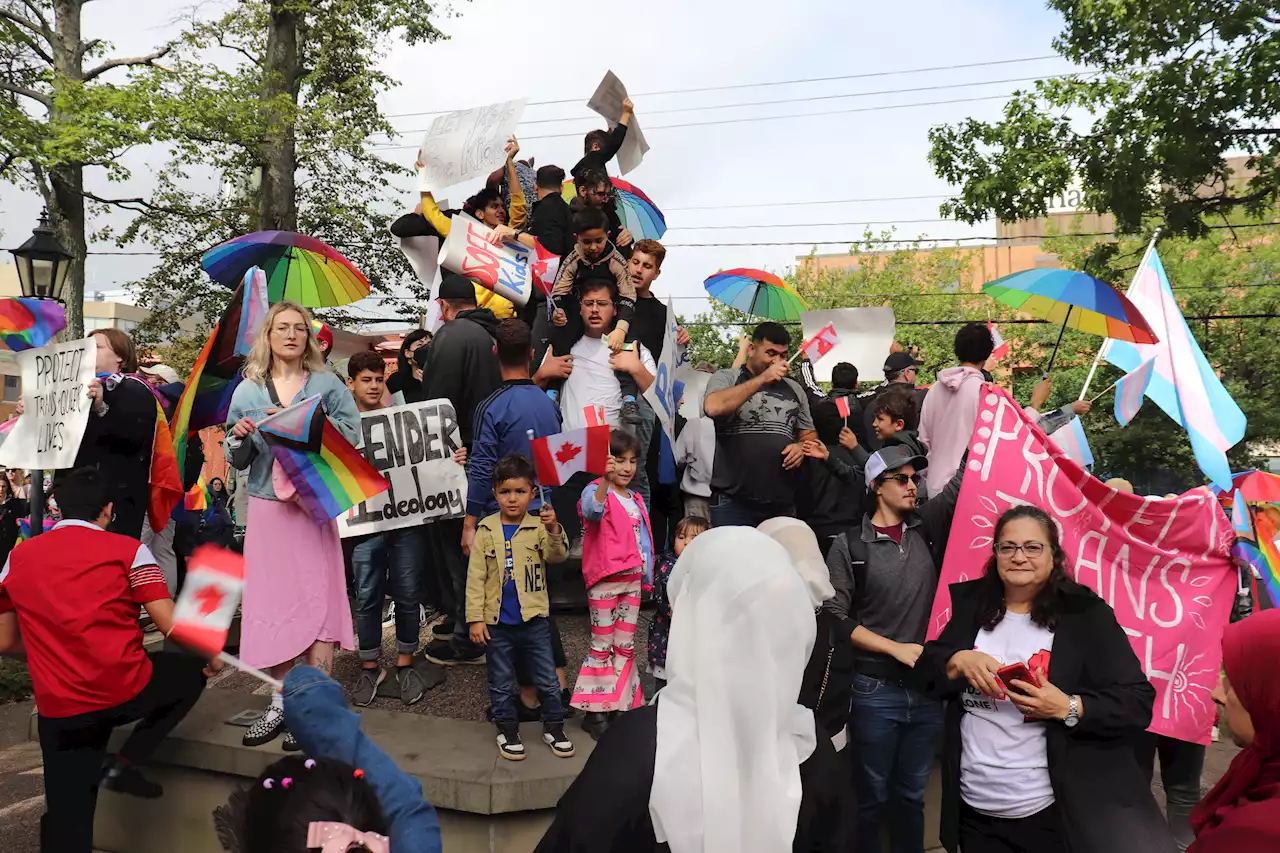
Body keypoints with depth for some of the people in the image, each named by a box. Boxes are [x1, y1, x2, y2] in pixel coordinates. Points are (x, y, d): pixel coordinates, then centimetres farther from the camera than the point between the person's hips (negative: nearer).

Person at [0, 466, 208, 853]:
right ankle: (126, 762, 9)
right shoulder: (127, 549, -2)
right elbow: (173, 627, -7)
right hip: (127, 691, -4)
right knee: (191, 671, 26)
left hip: (59, 709, 4)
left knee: (66, 820, 18)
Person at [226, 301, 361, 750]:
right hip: (266, 508, 3)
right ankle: (280, 702, 19)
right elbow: (237, 461, 13)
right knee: (270, 602, 5)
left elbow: (351, 436, -7)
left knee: (317, 599, -4)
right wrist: (239, 438, -8)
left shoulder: (327, 384, 4)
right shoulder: (248, 390, 10)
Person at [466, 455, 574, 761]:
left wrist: (553, 530, -37)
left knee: (547, 680, 10)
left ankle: (553, 727, 27)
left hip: (534, 621, 0)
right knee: (501, 683, 13)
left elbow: (558, 555, -18)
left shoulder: (539, 527, -3)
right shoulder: (486, 531, -2)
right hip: (497, 623, 0)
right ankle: (507, 730, 30)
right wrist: (475, 618, -6)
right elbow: (475, 578, -2)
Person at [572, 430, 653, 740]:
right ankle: (594, 711, 10)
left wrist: (647, 572, 16)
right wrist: (605, 480, -49)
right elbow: (592, 511, -34)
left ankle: (619, 705, 22)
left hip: (632, 579, 7)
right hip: (604, 580, -7)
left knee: (626, 646, 12)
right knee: (602, 645, 0)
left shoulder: (636, 499, 14)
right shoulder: (595, 491, -9)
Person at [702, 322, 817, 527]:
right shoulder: (726, 378, 2)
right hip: (733, 502, -4)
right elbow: (713, 408, -19)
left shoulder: (794, 389, 16)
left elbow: (809, 434, 22)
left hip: (783, 503, 4)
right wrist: (762, 379, -17)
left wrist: (802, 446, -2)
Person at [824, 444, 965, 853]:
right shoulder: (848, 545, -6)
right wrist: (895, 648, -12)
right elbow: (835, 617, -8)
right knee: (872, 795, 11)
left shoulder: (927, 526, 2)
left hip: (928, 686, 3)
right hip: (875, 690, -3)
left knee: (912, 794, 18)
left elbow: (962, 482, -7)